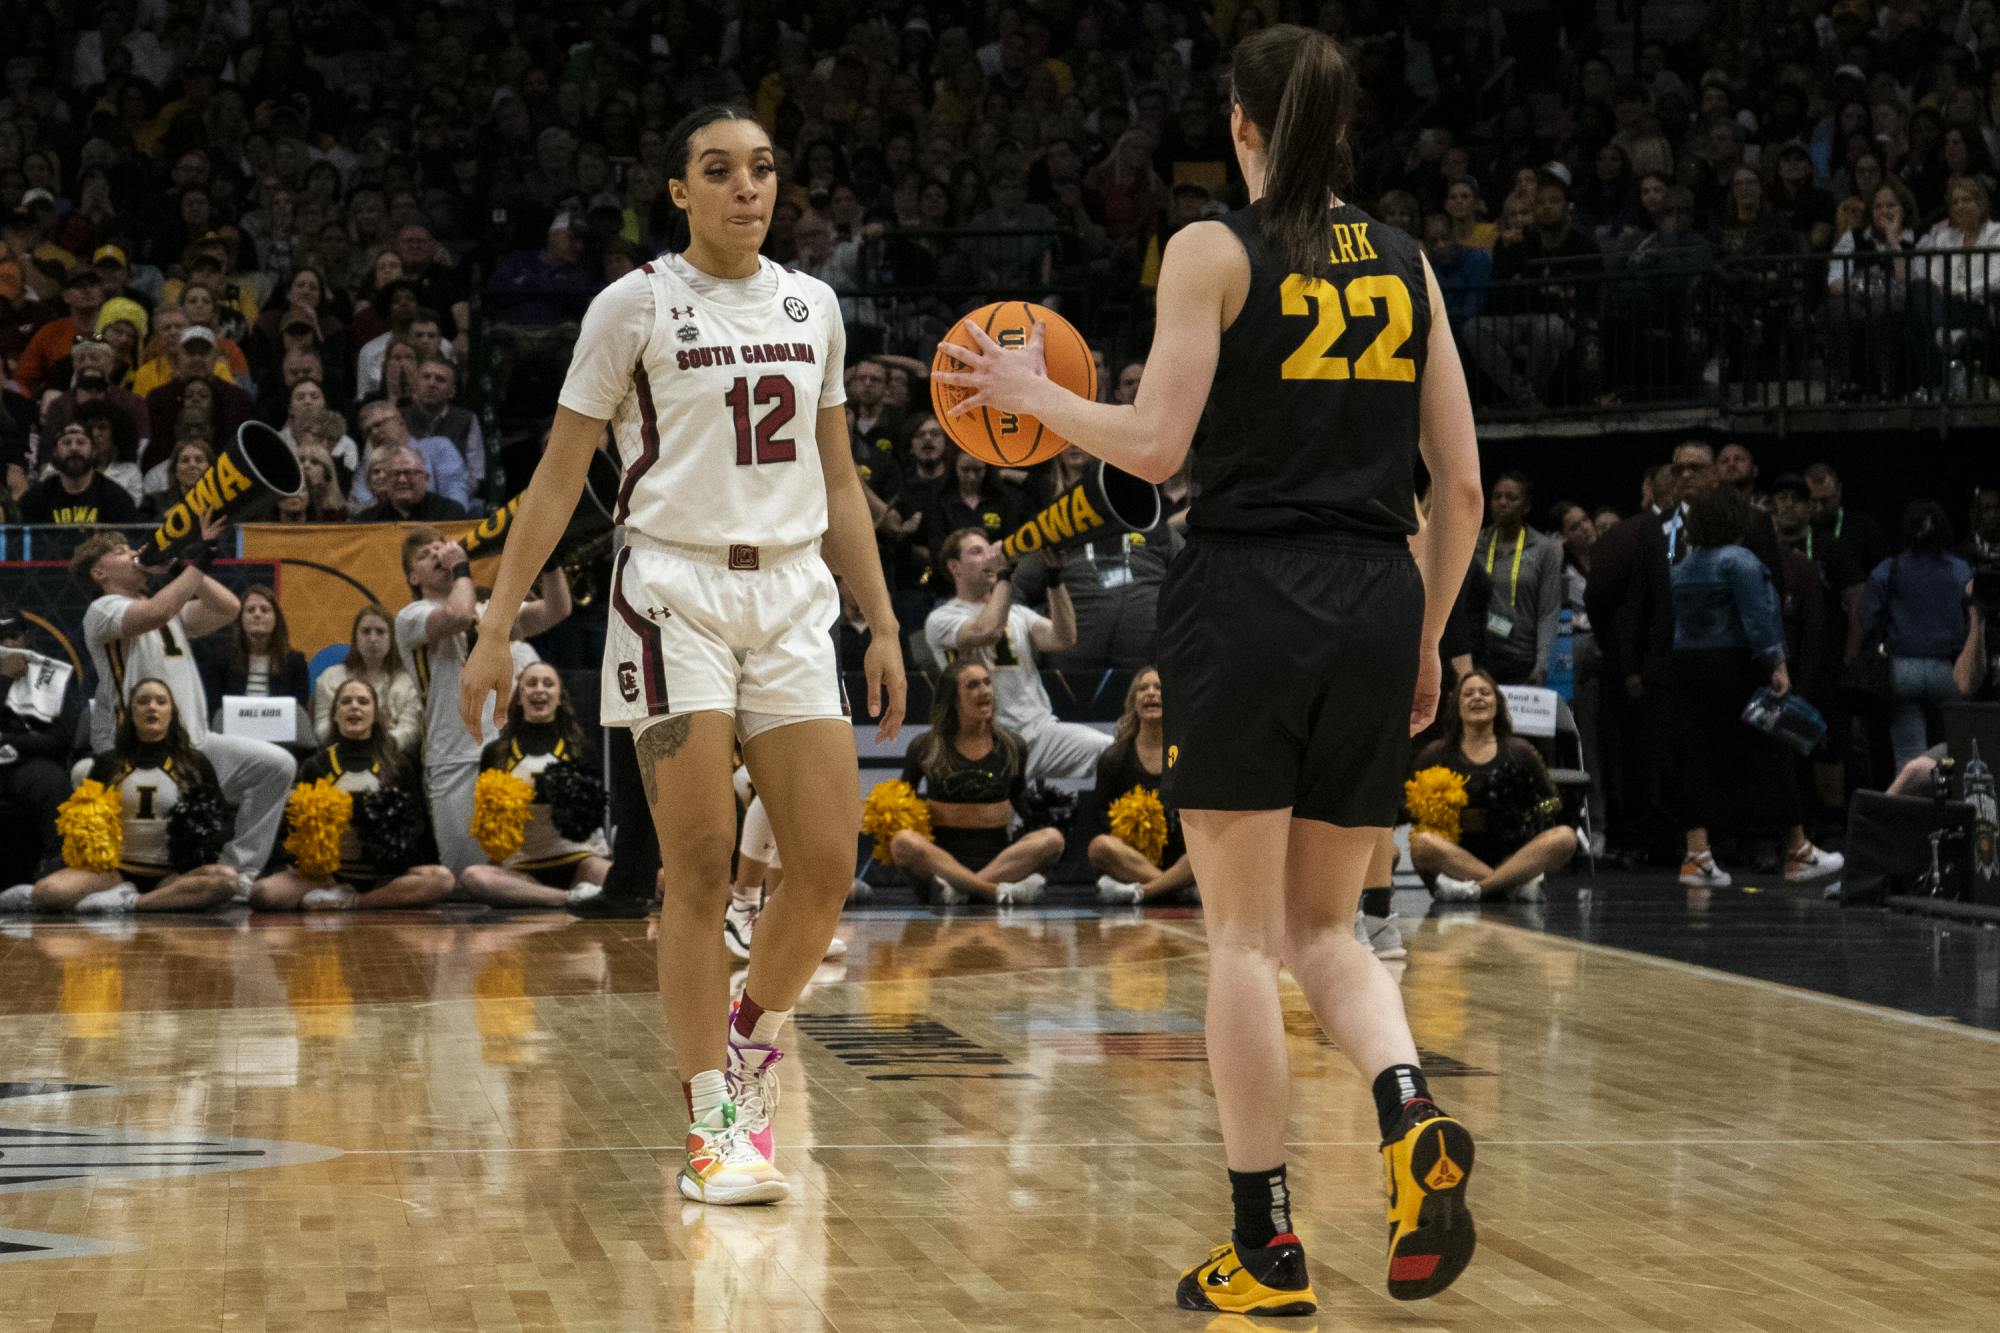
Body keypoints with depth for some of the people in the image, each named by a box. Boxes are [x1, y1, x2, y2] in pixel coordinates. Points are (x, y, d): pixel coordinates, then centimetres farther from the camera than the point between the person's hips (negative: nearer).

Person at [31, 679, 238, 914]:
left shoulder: (194, 764, 10)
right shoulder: (108, 762, 12)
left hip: (170, 874, 0)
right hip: (115, 869, 0)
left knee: (226, 879, -35)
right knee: (47, 891, -29)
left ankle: (129, 902, -30)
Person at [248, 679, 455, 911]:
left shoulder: (398, 764, 8)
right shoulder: (315, 766, 9)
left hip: (383, 872, 1)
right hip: (327, 872, -1)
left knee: (441, 878, -30)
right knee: (262, 893, -28)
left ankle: (350, 901, -23)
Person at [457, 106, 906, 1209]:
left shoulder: (811, 306, 12)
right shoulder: (636, 304, -2)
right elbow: (561, 471, -1)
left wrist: (883, 626, 13)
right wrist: (498, 624, -6)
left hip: (793, 595, 5)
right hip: (675, 591, -4)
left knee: (826, 865, -2)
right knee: (700, 868, -7)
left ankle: (752, 1048, 24)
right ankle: (713, 1126, -1)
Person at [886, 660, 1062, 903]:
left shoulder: (1013, 746, 10)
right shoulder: (925, 748, 5)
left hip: (997, 857, 2)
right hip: (943, 856, -1)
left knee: (1053, 838, -27)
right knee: (903, 841, -34)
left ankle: (959, 887, -39)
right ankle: (997, 890, -44)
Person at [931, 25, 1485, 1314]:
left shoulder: (1214, 250, -3)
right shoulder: (1405, 262, 11)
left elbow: (1156, 443, -9)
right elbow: (1461, 486, 10)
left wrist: (1032, 392, 7)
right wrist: (1428, 637, 20)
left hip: (1247, 594, -4)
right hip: (1375, 603, 4)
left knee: (1244, 931, 3)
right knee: (1325, 924, 15)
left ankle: (1267, 1248, 4)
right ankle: (1413, 1116, -14)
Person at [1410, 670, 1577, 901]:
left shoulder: (1519, 751, 13)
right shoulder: (1436, 754, 12)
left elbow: (1549, 802, 13)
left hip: (1511, 854, 1)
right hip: (1457, 856, -1)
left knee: (1565, 837, -26)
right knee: (1422, 842, -33)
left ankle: (1476, 888, -36)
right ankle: (1519, 883, -36)